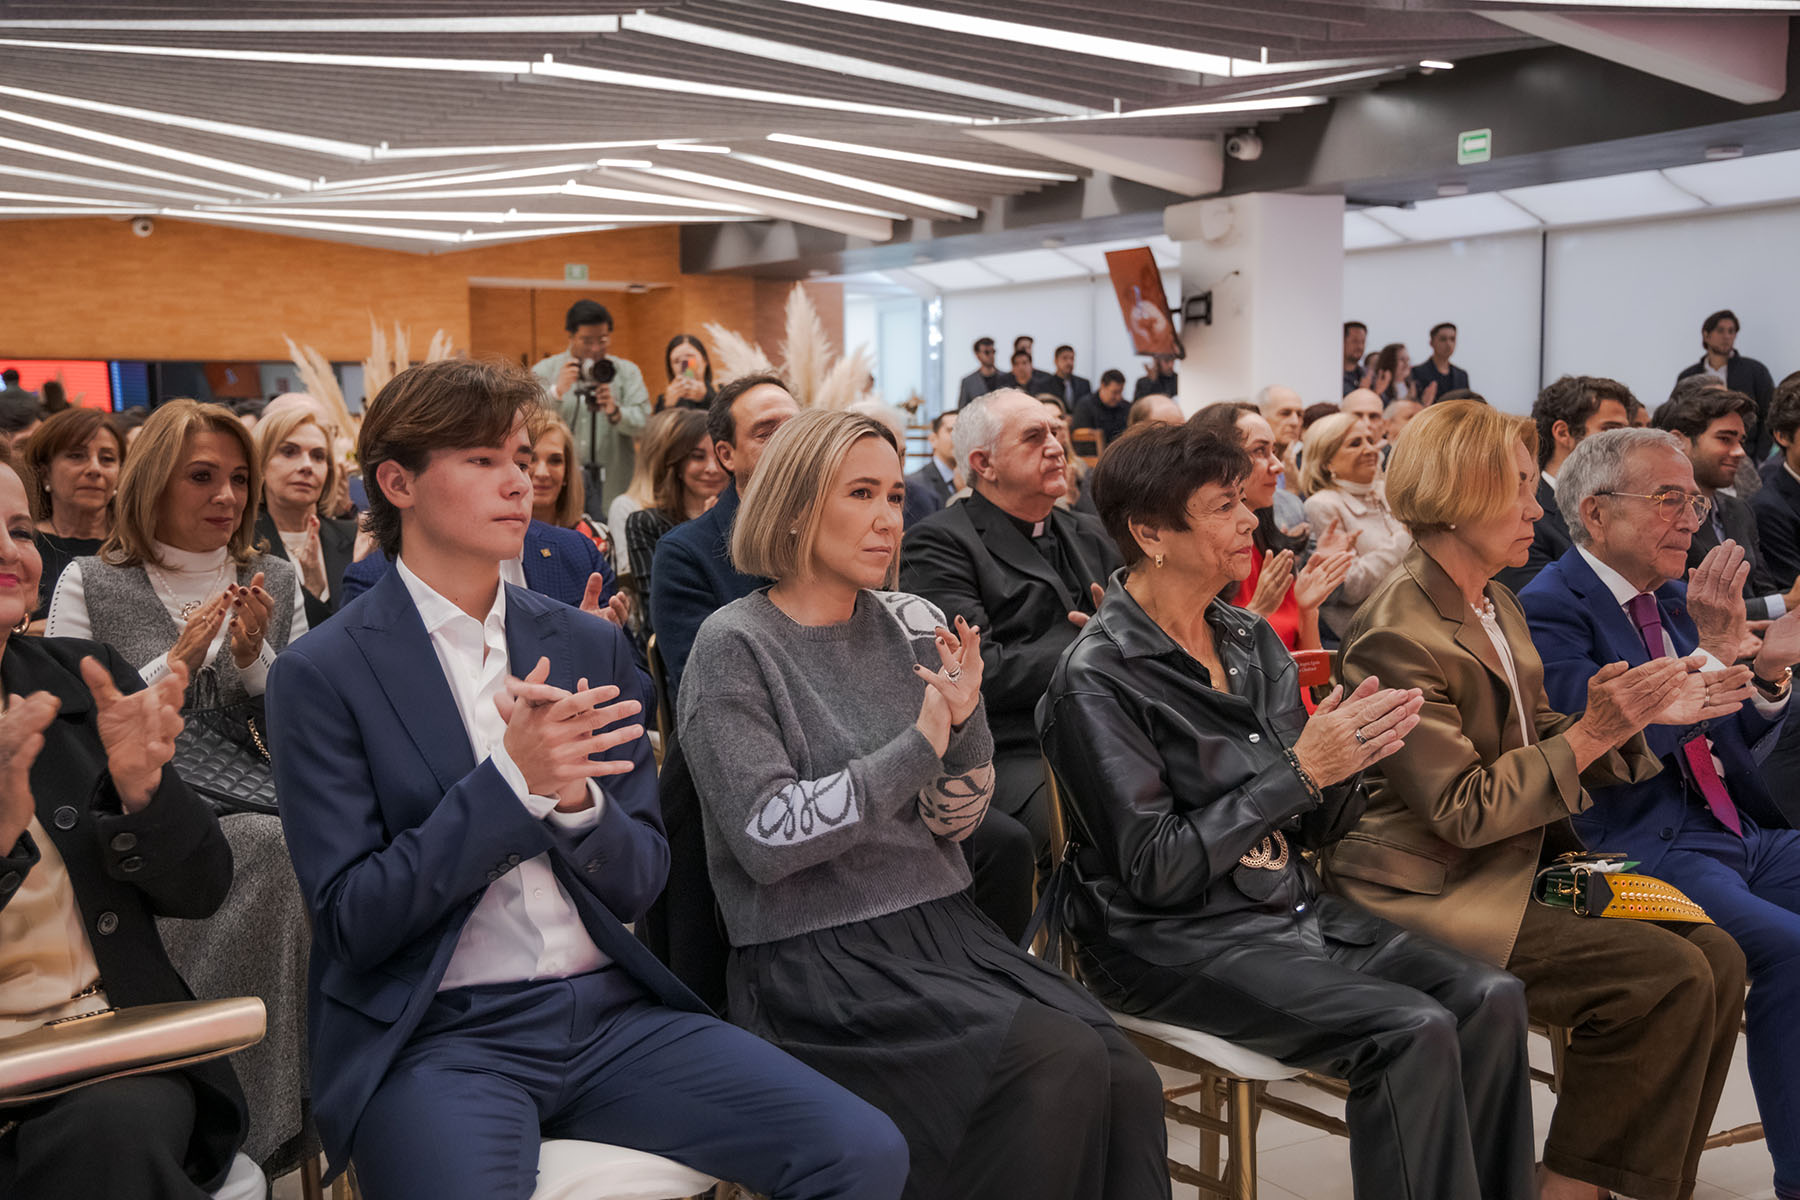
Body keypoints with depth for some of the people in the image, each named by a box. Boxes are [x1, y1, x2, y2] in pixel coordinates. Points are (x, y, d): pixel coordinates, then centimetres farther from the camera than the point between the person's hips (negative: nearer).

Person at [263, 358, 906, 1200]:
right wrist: (510, 779, -19)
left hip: (611, 1008, 4)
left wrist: (574, 795, -13)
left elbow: (639, 883, 9)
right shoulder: (322, 676, -3)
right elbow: (353, 921, -8)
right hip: (439, 1036, -4)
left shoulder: (591, 646, 10)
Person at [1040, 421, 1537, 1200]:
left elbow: (1312, 830, 12)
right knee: (1412, 1030, -24)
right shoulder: (1097, 678, -12)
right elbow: (1154, 870, -16)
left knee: (1490, 998, -13)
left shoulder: (1252, 641, 10)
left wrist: (1346, 761, -10)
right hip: (1174, 939, -7)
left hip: (1291, 904, 7)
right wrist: (1298, 771, -17)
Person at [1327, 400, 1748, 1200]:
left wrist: (1640, 715, -1)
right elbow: (1463, 810, -18)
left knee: (1715, 957, -6)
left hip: (1522, 864, 9)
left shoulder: (1499, 610, 15)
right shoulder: (1397, 631, -16)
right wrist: (1593, 733, -21)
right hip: (1432, 891, -9)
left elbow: (1537, 746, 15)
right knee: (1668, 976, -19)